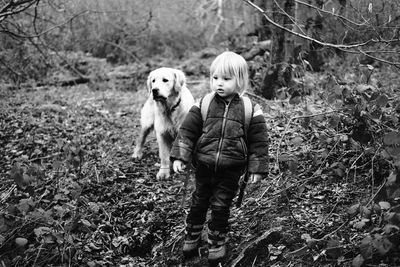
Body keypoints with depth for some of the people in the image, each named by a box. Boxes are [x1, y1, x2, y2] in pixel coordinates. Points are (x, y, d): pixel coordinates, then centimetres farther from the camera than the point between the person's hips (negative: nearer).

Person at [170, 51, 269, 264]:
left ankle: (217, 243, 26)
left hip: (230, 171, -2)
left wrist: (257, 169, -2)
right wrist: (179, 157, -8)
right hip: (203, 166, 2)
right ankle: (192, 238, 34)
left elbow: (258, 142, -1)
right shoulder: (203, 105, -3)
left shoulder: (250, 110, -6)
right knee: (198, 203, 15)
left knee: (221, 206, 7)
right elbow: (187, 131, 0)